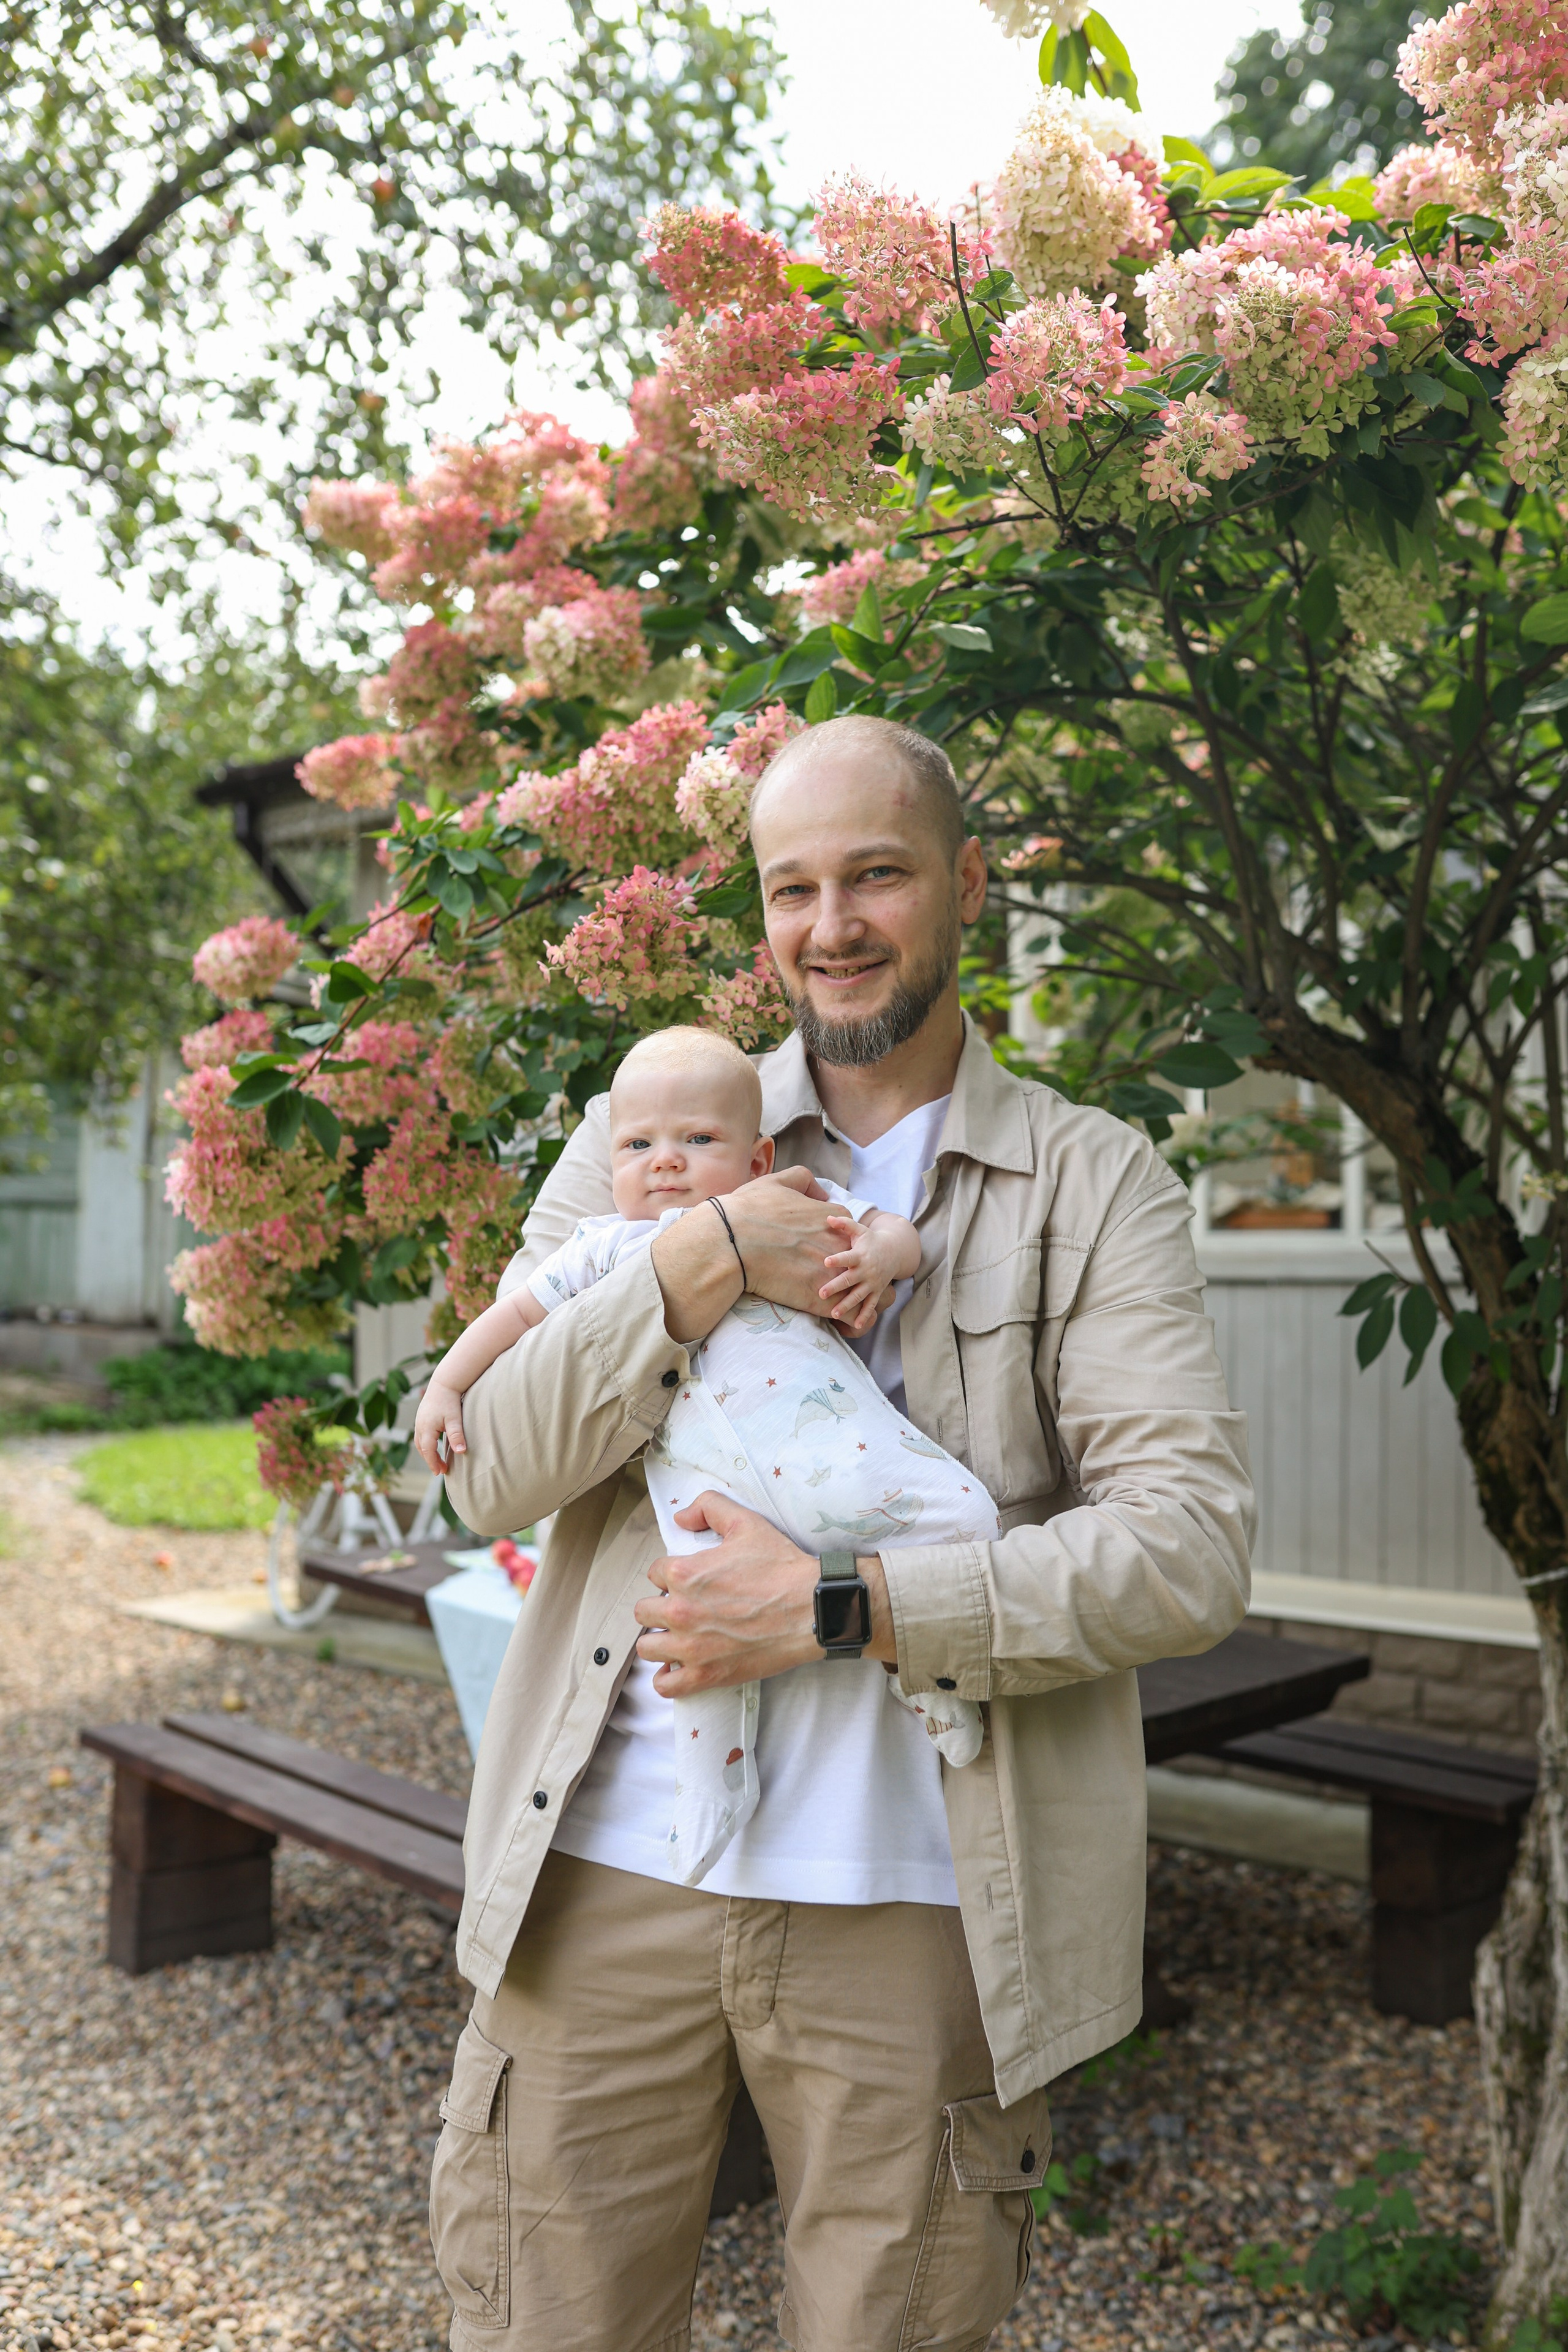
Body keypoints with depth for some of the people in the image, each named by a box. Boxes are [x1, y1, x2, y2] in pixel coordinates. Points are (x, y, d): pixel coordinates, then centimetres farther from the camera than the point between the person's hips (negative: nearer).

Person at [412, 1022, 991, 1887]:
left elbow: (895, 1230, 18)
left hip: (831, 1437, 1)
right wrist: (444, 1387, 23)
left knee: (963, 1516, -12)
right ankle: (713, 1791, 10)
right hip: (705, 1480, -1)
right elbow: (518, 1312, 29)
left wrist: (875, 1256, -5)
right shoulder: (607, 1247, 24)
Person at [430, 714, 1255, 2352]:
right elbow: (489, 1474, 1)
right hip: (609, 1869, 2)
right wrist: (699, 1273, -13)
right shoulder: (648, 1134, 7)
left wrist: (843, 1608, -18)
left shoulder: (1096, 1186, 1)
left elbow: (1189, 1550, -8)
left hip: (915, 1905, -1)